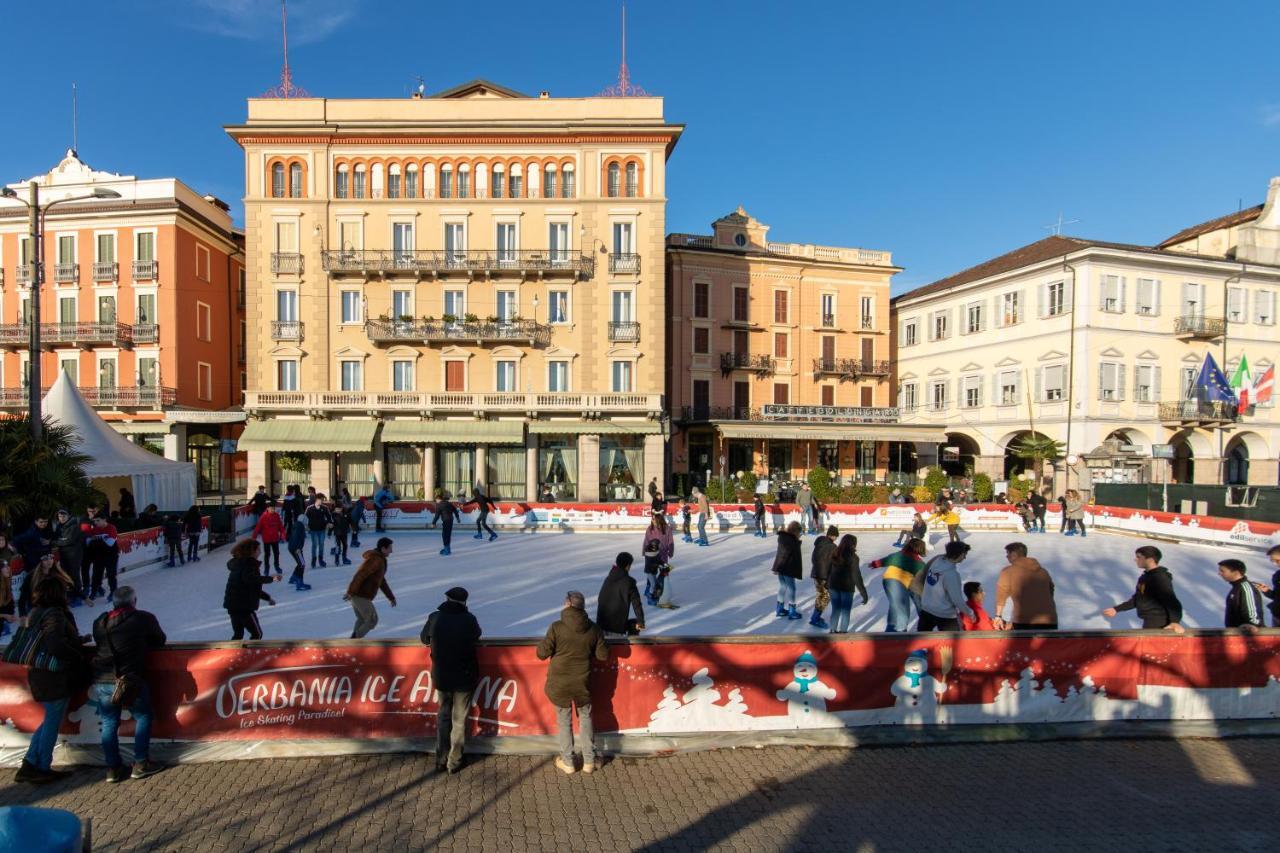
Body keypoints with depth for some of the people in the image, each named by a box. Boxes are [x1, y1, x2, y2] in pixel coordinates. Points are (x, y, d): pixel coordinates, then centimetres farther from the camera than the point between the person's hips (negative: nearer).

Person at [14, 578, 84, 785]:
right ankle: (43, 769, 16)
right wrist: (78, 655, -15)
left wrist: (78, 640, 14)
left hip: (39, 673, 9)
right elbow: (54, 644, -29)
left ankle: (29, 765, 21)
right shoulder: (55, 614, -19)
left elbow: (43, 641, 15)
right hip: (54, 676, -9)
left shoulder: (36, 613, 9)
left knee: (50, 721, 20)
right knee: (52, 722, 6)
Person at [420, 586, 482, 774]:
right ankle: (454, 761, 18)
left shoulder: (434, 618, -10)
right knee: (459, 719, 12)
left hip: (441, 676, 2)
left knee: (443, 716, 20)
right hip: (464, 677, -2)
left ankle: (441, 759, 25)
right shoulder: (469, 619, -14)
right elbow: (476, 636, 6)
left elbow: (424, 640, 7)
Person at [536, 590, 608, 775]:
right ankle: (589, 761, 24)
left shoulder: (557, 627, -18)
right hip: (583, 683, 2)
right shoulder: (594, 629, -9)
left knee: (564, 721, 15)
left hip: (559, 683, -2)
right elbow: (603, 655, -2)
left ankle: (567, 762, 25)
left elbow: (542, 653, -15)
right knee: (585, 718, 20)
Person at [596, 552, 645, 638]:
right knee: (634, 624, 20)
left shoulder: (608, 579, 8)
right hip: (617, 626, -5)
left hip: (601, 624, 6)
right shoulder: (628, 582, -10)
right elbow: (636, 603, -8)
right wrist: (640, 622, 2)